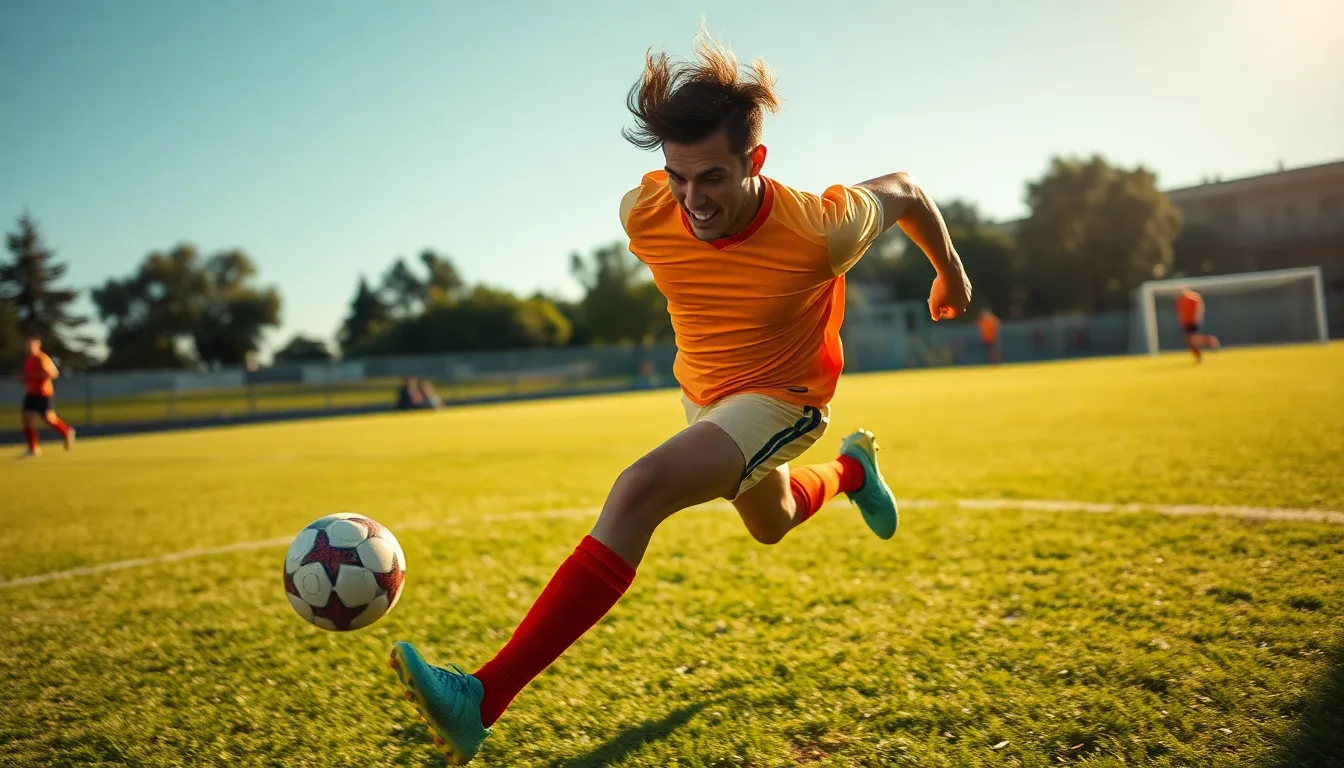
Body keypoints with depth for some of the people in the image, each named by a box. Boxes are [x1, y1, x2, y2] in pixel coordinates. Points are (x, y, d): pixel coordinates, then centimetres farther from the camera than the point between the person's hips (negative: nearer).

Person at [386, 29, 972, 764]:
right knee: (770, 524, 31)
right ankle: (852, 469, 65)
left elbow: (903, 191, -10)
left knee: (639, 490, -30)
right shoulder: (645, 212, -21)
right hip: (702, 392, 6)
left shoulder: (818, 232, -32)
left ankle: (484, 698, -31)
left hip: (781, 400, -6)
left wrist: (951, 272, 8)